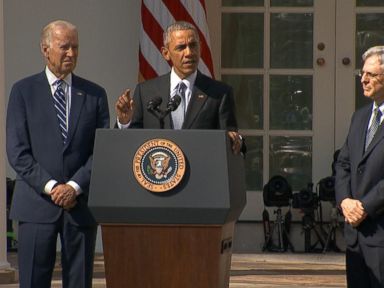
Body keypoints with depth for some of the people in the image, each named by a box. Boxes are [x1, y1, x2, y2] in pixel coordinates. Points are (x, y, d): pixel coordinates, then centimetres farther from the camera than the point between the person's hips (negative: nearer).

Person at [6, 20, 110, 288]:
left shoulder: (95, 94, 10)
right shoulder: (24, 91, 5)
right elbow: (17, 150, -2)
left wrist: (75, 186, -10)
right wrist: (50, 186, -12)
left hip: (81, 204, 2)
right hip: (36, 203, -2)